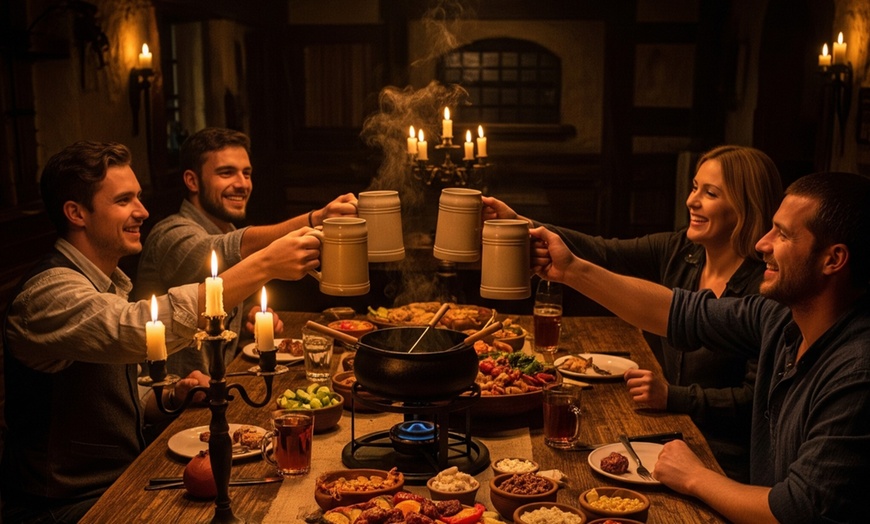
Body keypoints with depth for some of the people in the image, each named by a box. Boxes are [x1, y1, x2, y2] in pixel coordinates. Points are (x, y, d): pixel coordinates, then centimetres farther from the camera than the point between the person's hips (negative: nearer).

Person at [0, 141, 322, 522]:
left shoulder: (110, 285, 10)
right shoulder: (49, 292, -21)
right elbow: (146, 328, -40)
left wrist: (171, 398, -3)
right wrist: (263, 265, -40)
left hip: (120, 483, 8)